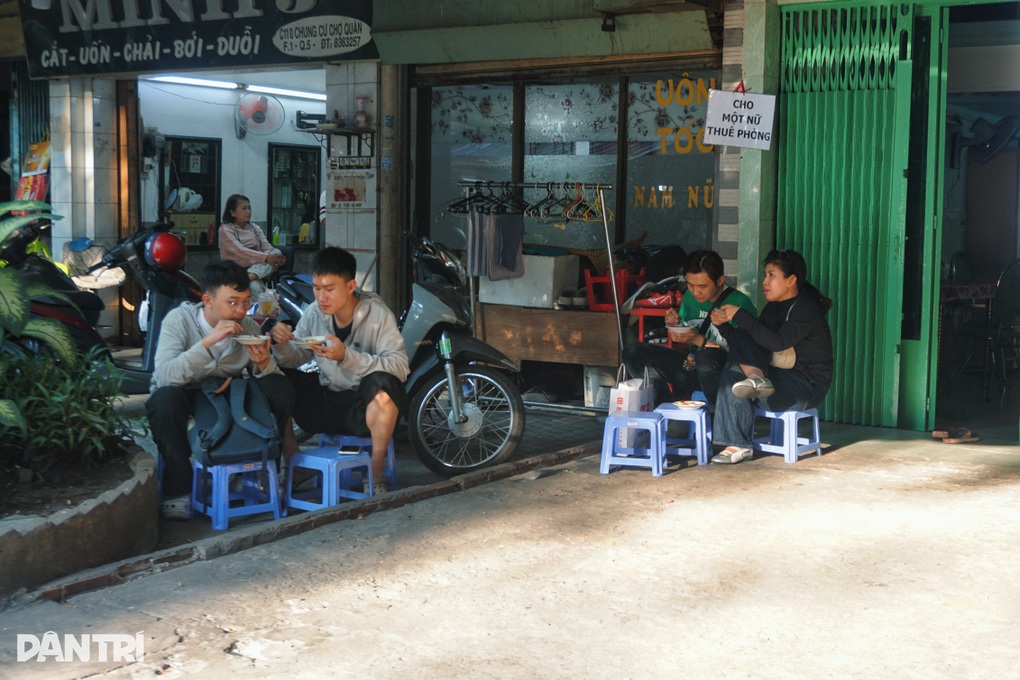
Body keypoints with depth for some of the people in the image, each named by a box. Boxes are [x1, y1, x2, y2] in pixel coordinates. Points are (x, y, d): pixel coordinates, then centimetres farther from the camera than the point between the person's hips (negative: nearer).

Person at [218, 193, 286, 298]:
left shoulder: (255, 228, 16)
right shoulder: (225, 229, -3)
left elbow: (268, 248, 4)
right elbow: (240, 251, -19)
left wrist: (277, 258, -22)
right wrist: (266, 258, -31)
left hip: (257, 269, 6)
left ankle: (249, 277, -43)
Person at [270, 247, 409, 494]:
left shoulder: (377, 314, -15)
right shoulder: (314, 312, 1)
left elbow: (400, 367, -25)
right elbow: (295, 359, 6)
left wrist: (346, 356, -35)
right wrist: (281, 344, -17)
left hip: (368, 408, -5)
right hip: (326, 401, 5)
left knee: (381, 383, -36)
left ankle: (376, 475, -19)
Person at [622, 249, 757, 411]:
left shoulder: (740, 304, -14)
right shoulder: (690, 296, 6)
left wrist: (699, 340, -23)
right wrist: (673, 326, -6)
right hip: (691, 365, 6)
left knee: (706, 356, -41)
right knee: (633, 352, -9)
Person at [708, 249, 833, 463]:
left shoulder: (806, 309, -12)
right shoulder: (772, 308, 14)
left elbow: (778, 342, -27)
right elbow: (755, 344, 7)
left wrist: (740, 316, -27)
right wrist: (724, 324, -7)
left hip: (809, 386, -8)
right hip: (781, 377, 8)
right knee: (732, 372, -15)